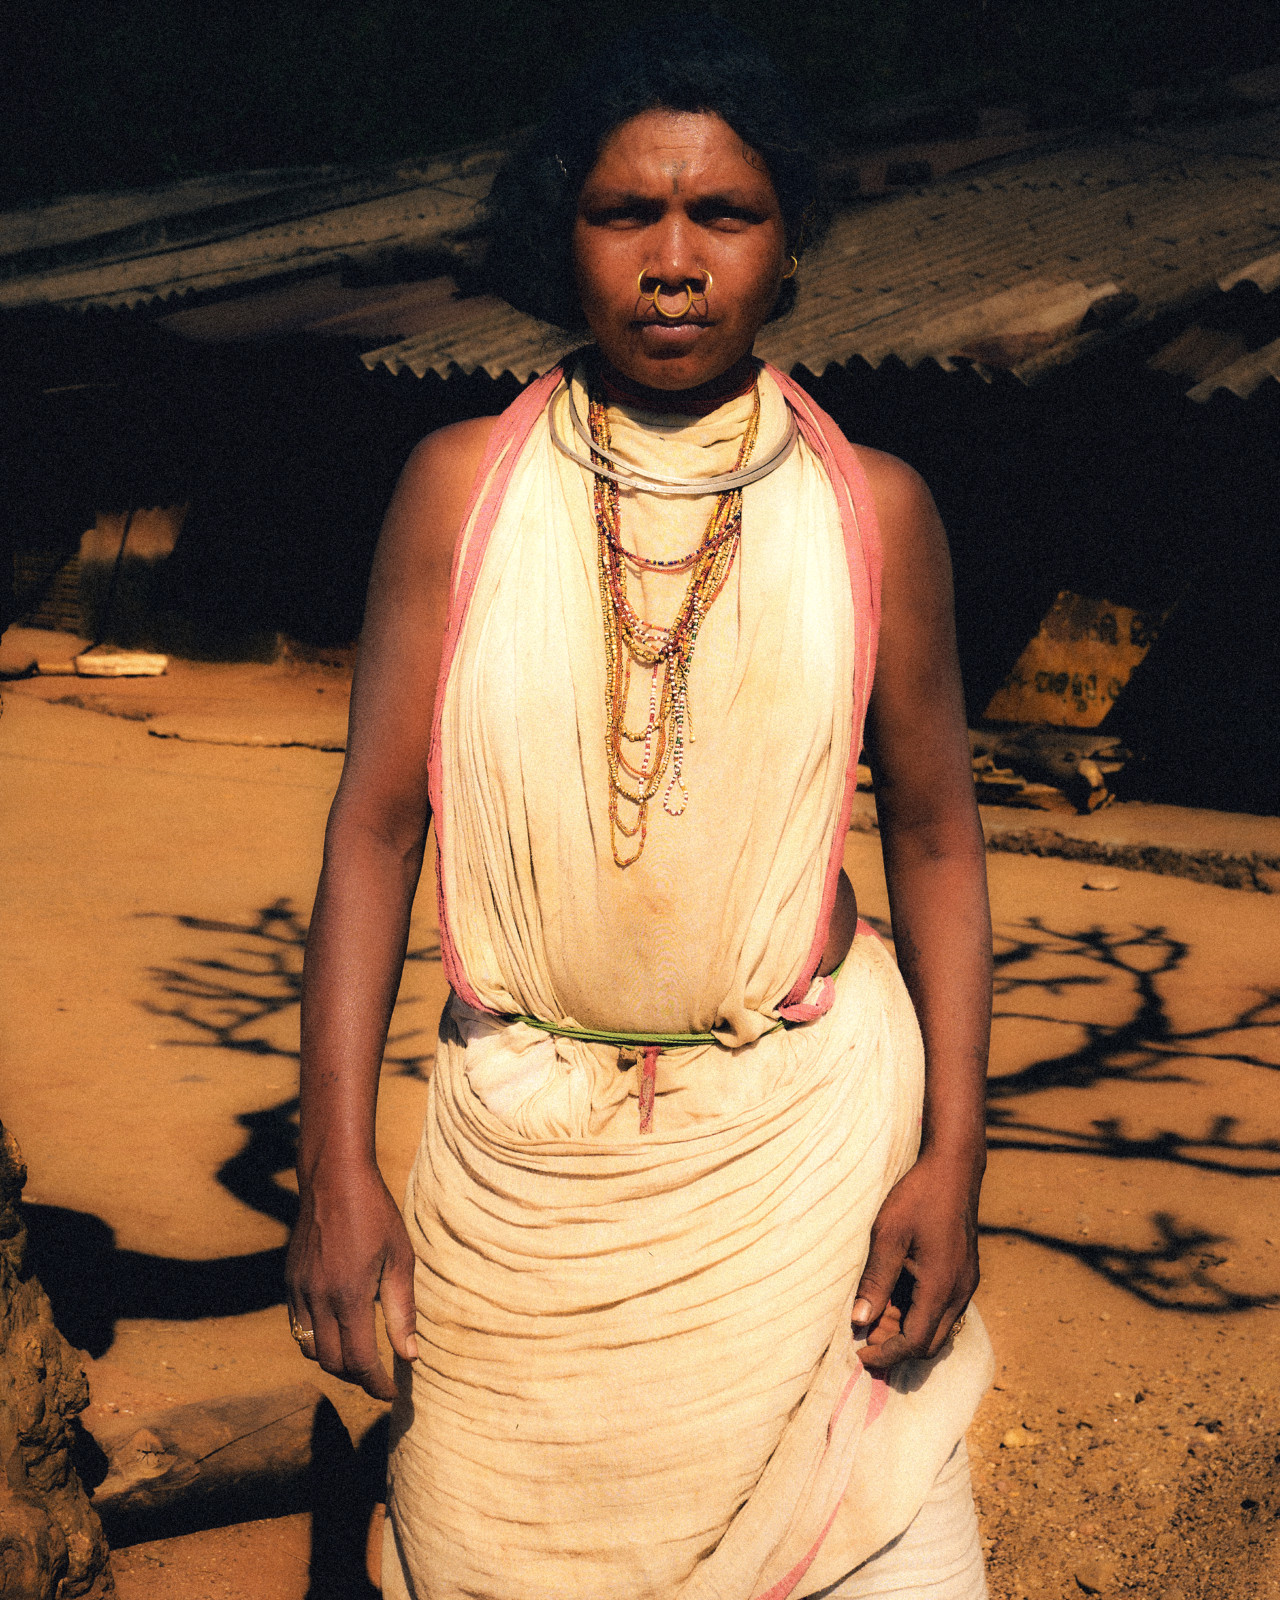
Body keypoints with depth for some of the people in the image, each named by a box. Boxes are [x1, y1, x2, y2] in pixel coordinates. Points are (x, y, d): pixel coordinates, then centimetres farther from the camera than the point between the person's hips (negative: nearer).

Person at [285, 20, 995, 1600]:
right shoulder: (459, 487, -3)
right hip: (521, 1139, 1)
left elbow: (933, 834, 3)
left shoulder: (872, 509, -3)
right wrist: (335, 1166, -6)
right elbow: (373, 821, -2)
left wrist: (952, 1160, -3)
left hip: (807, 1124, 0)